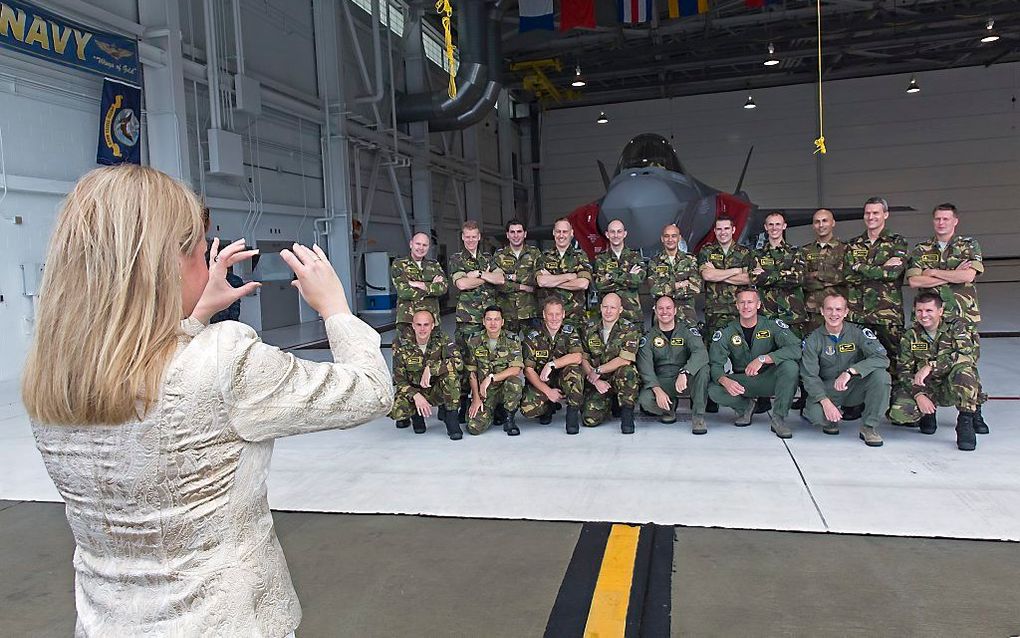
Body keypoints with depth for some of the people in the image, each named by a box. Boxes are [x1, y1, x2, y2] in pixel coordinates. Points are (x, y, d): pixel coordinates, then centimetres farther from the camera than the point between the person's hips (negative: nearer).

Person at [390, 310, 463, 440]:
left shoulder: (441, 340, -11)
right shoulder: (402, 347, -11)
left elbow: (458, 362, -26)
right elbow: (399, 379, -10)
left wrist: (430, 368, -33)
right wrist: (416, 395, -28)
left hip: (437, 390, 0)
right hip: (413, 390, 0)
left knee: (451, 370, -30)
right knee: (395, 411, -31)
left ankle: (451, 418, -17)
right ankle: (415, 413, 7)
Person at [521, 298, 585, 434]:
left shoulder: (570, 332, -4)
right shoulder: (533, 337, -7)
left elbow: (577, 357, -22)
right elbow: (528, 370, -11)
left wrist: (551, 364, -28)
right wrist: (548, 391, -20)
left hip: (565, 382, 0)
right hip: (540, 382, 0)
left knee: (573, 368, -32)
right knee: (528, 409, -27)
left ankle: (573, 413, -17)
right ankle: (550, 407, 9)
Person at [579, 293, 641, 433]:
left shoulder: (629, 330, -6)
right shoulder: (589, 329, 5)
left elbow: (625, 360, -18)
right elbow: (583, 359, 3)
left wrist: (597, 370, -15)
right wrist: (595, 380, -13)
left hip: (620, 379, -3)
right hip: (598, 383, 3)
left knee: (627, 371, -38)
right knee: (589, 419, -18)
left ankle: (626, 412, -17)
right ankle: (609, 404, 16)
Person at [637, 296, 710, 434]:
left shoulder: (687, 331, 2)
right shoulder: (648, 337, 5)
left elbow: (701, 353, -18)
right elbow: (645, 367, -6)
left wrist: (684, 373, -36)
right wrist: (657, 390, -24)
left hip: (686, 381, 0)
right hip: (661, 382, 0)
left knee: (702, 368, -31)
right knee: (644, 399, -31)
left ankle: (698, 416, -19)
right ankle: (669, 409, 5)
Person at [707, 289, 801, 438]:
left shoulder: (773, 326, -8)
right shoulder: (726, 333, -3)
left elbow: (796, 349, -24)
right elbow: (715, 365, -11)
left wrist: (762, 359, -37)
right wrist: (725, 381, -35)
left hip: (769, 380, -1)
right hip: (742, 383, 1)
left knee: (790, 365, -31)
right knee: (713, 390, -27)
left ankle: (779, 418, -18)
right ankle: (745, 407, 6)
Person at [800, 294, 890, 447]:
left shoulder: (858, 332, -6)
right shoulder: (813, 340, -5)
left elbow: (882, 358, -21)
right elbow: (809, 376, -11)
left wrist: (850, 372, -35)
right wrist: (825, 402, -28)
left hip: (855, 387, 1)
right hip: (827, 389, -1)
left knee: (880, 375, -28)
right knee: (815, 414, -31)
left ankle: (869, 427, -12)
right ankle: (833, 418, 9)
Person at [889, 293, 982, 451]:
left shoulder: (956, 327, -5)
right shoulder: (910, 335, 1)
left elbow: (968, 355, -24)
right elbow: (904, 371, -4)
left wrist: (930, 366, -32)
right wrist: (919, 395, -21)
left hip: (952, 388, -2)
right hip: (924, 388, 2)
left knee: (963, 366, -35)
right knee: (898, 413, -27)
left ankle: (965, 421, -21)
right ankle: (927, 414, 9)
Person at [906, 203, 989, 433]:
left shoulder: (969, 246, 8)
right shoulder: (920, 250, 11)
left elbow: (968, 276, -11)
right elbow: (914, 280, -5)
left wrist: (933, 272, -5)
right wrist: (952, 275, -7)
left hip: (963, 316, -1)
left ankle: (975, 413, 10)